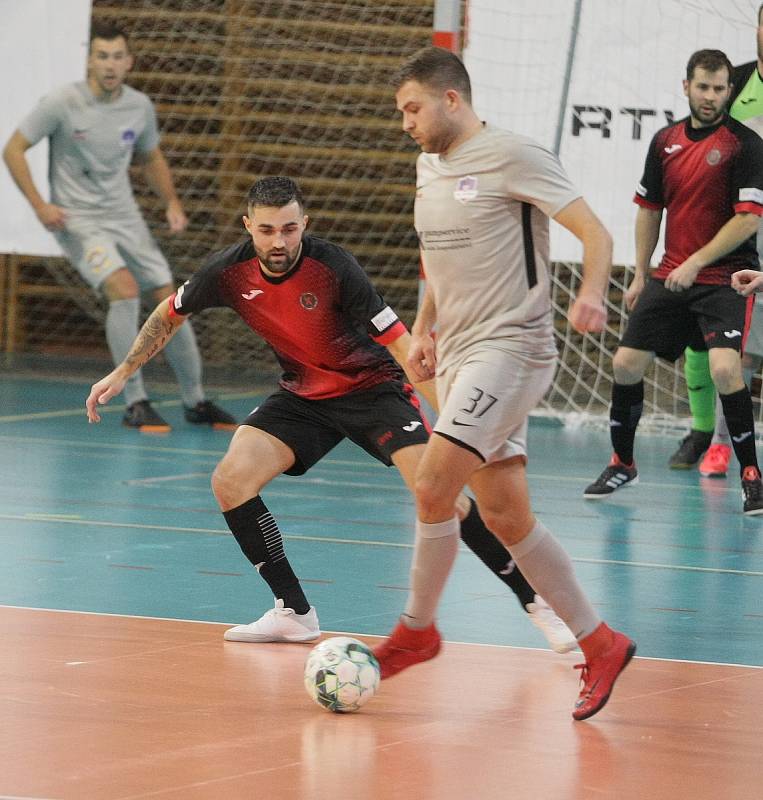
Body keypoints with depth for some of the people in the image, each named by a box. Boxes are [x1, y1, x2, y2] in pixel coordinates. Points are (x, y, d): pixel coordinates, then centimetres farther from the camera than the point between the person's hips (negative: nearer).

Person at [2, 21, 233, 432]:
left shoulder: (140, 107, 0)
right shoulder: (62, 103, -14)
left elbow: (152, 159, 19)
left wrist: (172, 202, 3)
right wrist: (40, 205, -18)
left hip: (125, 219, 5)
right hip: (77, 220, -5)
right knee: (125, 290, -27)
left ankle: (195, 402, 18)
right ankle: (135, 403, -18)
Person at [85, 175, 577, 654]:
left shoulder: (333, 267, -26)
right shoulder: (230, 272, -14)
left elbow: (399, 342, -26)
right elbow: (171, 315, 8)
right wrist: (122, 373, 8)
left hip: (373, 386, -5)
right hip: (304, 395, 5)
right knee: (230, 481, -14)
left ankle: (537, 603, -10)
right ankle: (295, 613, -1)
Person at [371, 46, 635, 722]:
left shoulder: (513, 157, -11)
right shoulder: (429, 166, 15)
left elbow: (595, 233, -12)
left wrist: (591, 294, -30)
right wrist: (423, 330, 15)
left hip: (512, 348, -9)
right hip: (458, 357, 9)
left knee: (433, 486, -17)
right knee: (505, 516, 6)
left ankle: (416, 629, 0)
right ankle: (599, 645, 15)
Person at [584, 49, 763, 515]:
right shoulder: (666, 141, 8)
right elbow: (650, 208, 18)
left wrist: (696, 263, -17)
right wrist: (641, 275, 17)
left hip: (725, 279, -6)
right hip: (670, 279, 6)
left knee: (725, 368, -24)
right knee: (627, 363, 4)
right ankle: (623, 463, 24)